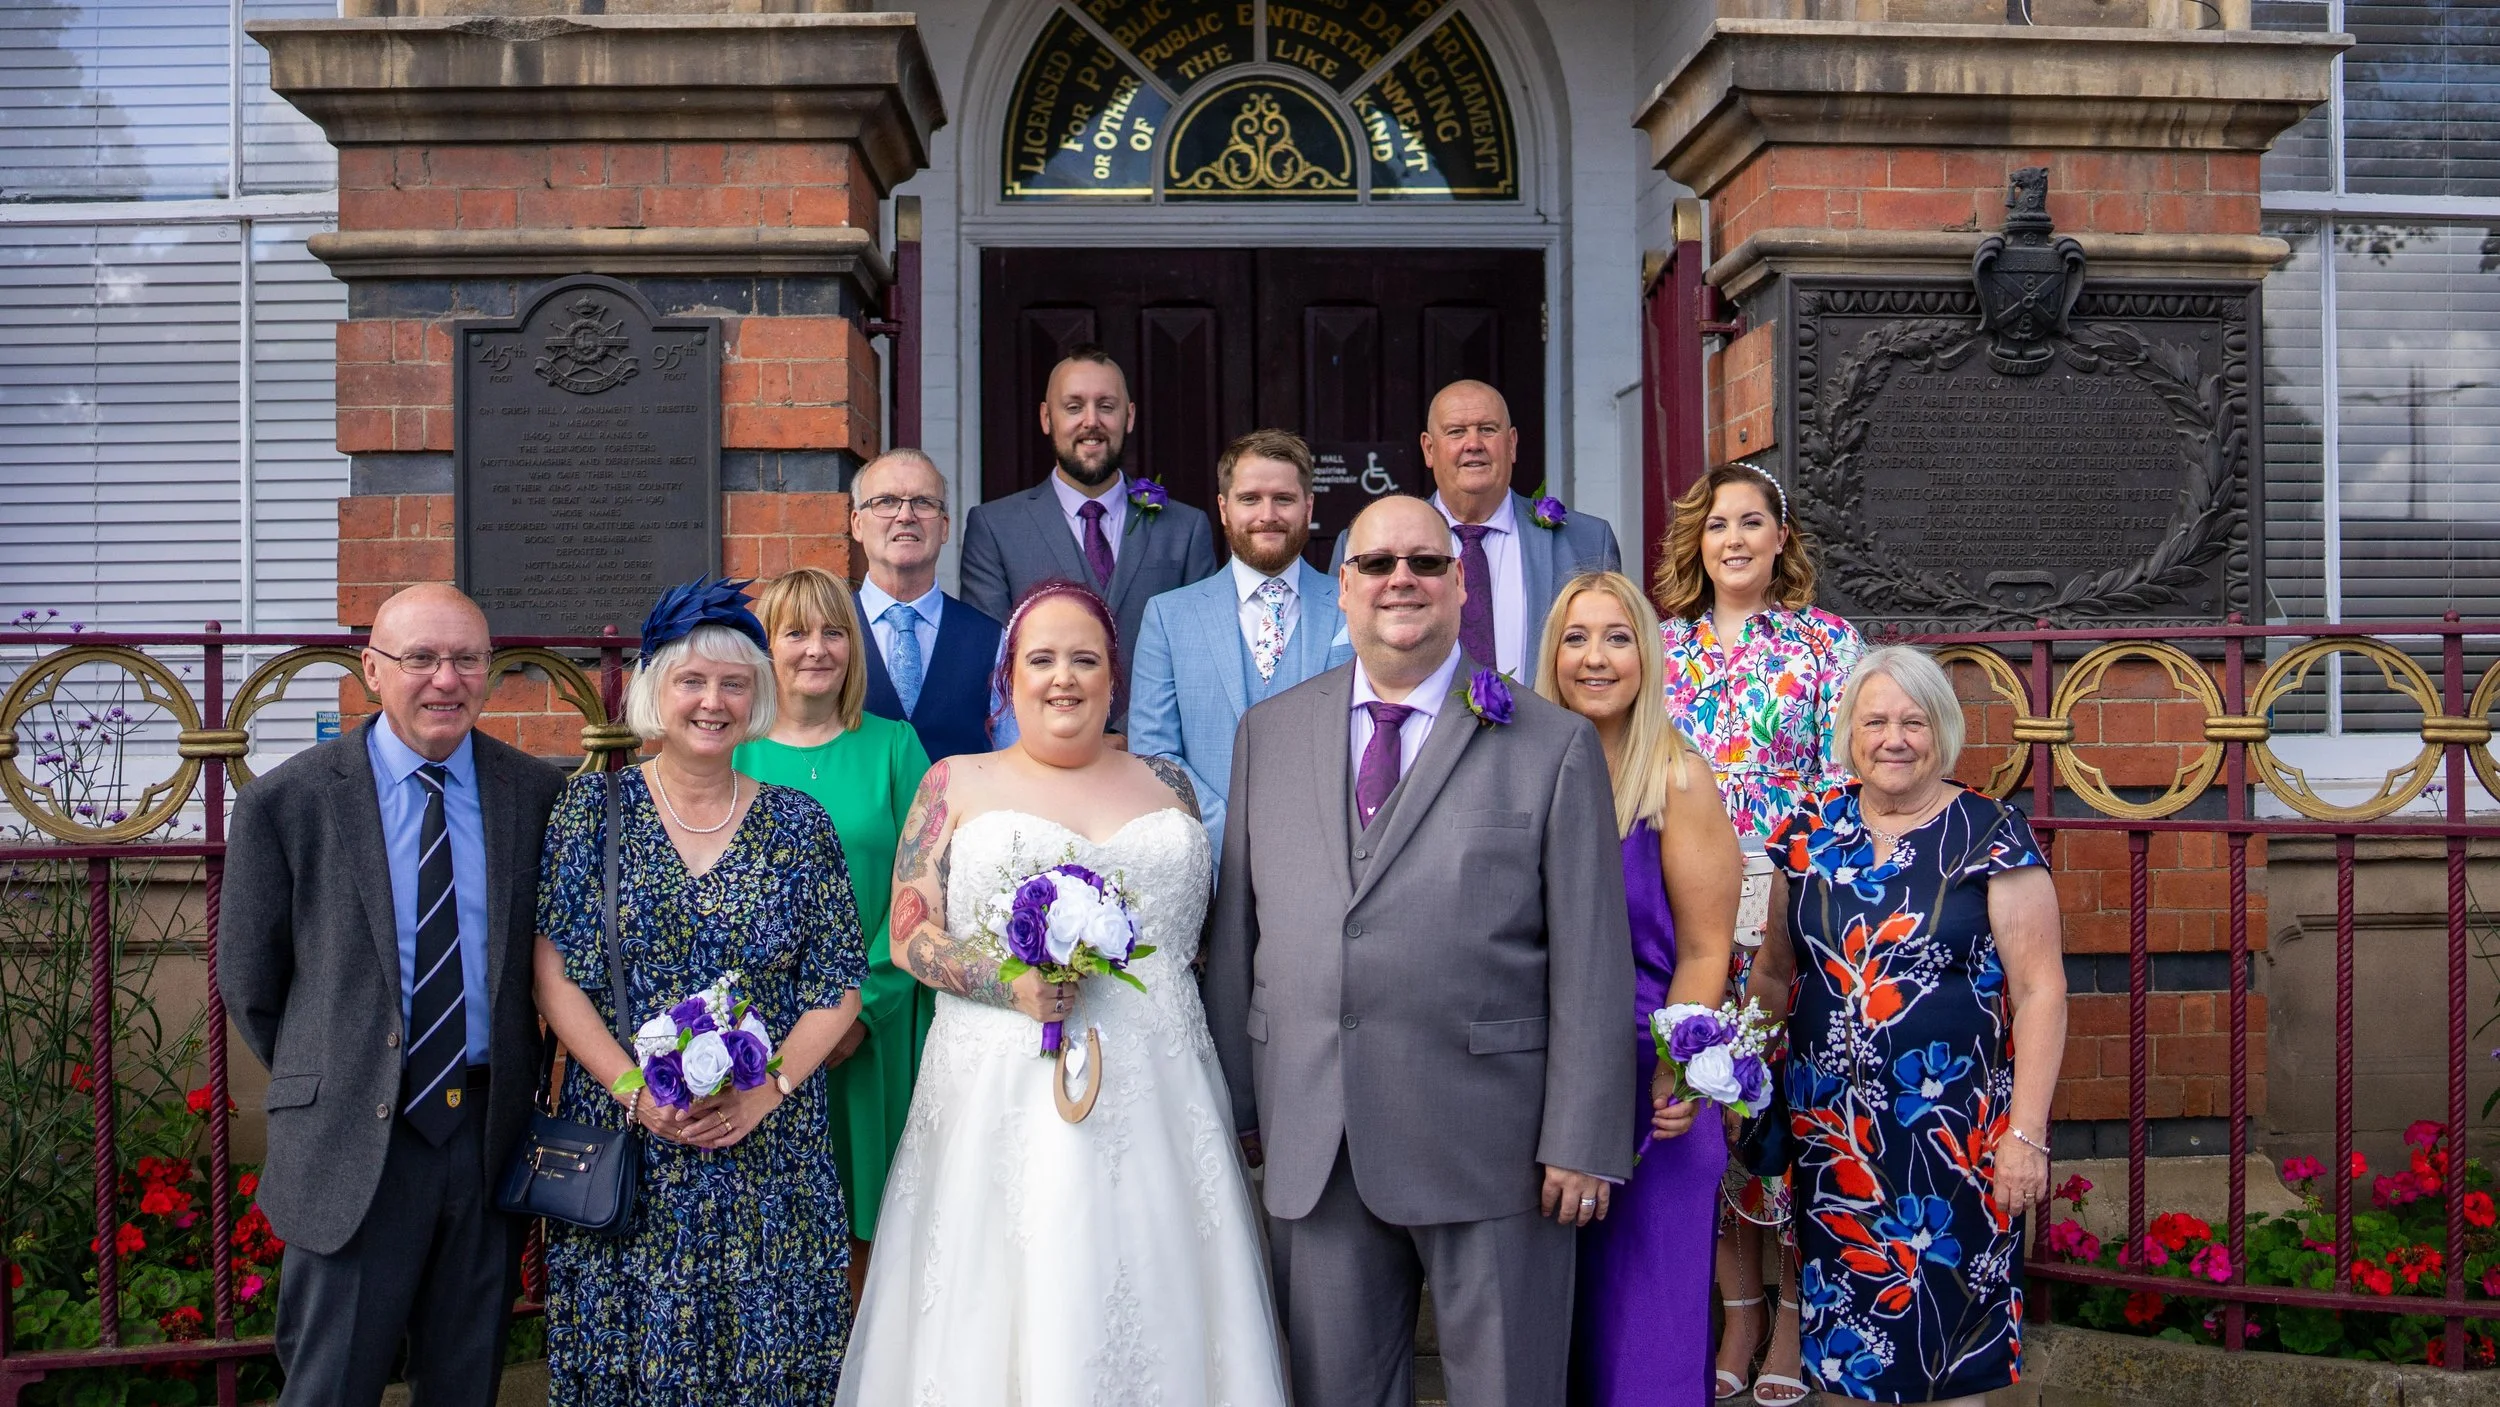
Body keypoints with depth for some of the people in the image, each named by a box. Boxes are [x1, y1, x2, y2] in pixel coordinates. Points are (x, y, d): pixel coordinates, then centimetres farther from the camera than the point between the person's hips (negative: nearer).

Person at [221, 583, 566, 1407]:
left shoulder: (537, 794, 0)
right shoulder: (286, 803, -5)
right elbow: (248, 981, 3)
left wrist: (510, 1082, 7)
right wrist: (325, 1085, 8)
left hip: (493, 1133, 2)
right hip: (353, 1144, -2)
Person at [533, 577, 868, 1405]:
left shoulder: (799, 825, 3)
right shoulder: (595, 807, 1)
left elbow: (838, 988, 2)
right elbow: (555, 973, -3)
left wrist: (764, 1092, -12)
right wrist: (635, 1089, -14)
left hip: (767, 1154, 1)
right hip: (621, 1144, -1)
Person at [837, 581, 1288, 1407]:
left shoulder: (1165, 786, 14)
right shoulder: (957, 786, 8)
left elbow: (1200, 928, 16)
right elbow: (910, 935, 1)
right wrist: (1012, 986, -14)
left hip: (1153, 1097, 2)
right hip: (1002, 1097, -2)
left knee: (1151, 1304, 0)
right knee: (1008, 1313, -2)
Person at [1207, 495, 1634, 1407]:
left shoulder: (1554, 744, -1)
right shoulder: (1268, 733, 9)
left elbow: (1592, 960, -5)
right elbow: (1236, 932, 10)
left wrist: (1583, 1141, -9)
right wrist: (1233, 1099, 7)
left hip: (1489, 1147, -3)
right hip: (1310, 1151, 3)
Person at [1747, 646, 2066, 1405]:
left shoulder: (1990, 837, -5)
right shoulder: (1811, 831, 5)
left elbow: (2040, 990, -7)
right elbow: (1773, 971, 15)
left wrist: (2026, 1132, -12)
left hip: (1952, 1135, -3)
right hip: (1831, 1132, 3)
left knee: (1947, 1337, 4)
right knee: (1848, 1339, 10)